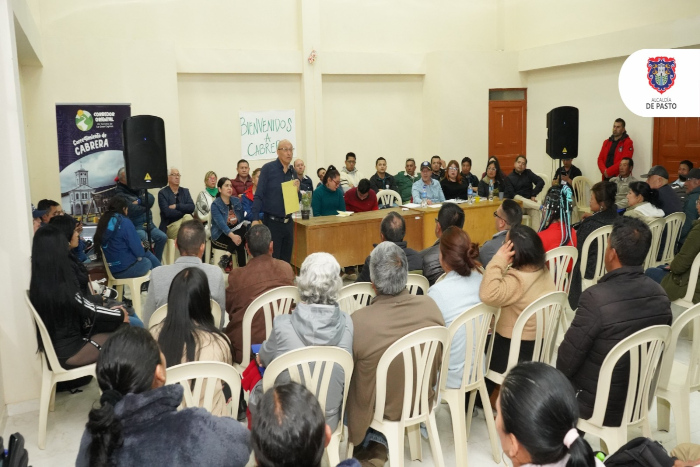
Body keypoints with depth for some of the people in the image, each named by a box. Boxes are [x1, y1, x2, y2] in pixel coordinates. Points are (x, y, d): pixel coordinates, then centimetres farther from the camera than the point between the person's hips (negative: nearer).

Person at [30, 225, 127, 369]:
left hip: (54, 348, 7)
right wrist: (120, 315, 3)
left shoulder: (35, 285, -4)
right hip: (68, 353, -7)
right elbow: (92, 311, -13)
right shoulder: (63, 289, -27)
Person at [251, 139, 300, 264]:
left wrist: (297, 189, -5)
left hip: (288, 222, 6)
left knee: (286, 260, 13)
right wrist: (255, 219, -16)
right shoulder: (268, 168, -7)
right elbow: (259, 196, -9)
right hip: (272, 222, -6)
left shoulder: (293, 172, 10)